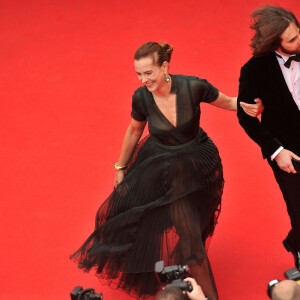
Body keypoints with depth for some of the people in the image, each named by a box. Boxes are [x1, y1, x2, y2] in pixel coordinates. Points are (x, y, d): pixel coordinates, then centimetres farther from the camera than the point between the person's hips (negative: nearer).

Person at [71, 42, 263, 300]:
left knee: (187, 228, 12)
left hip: (197, 164, 0)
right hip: (161, 168, 0)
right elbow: (134, 130, 2)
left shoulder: (194, 87, -23)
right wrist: (121, 167, 13)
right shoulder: (141, 97, -18)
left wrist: (249, 108, -29)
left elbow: (228, 102, -7)